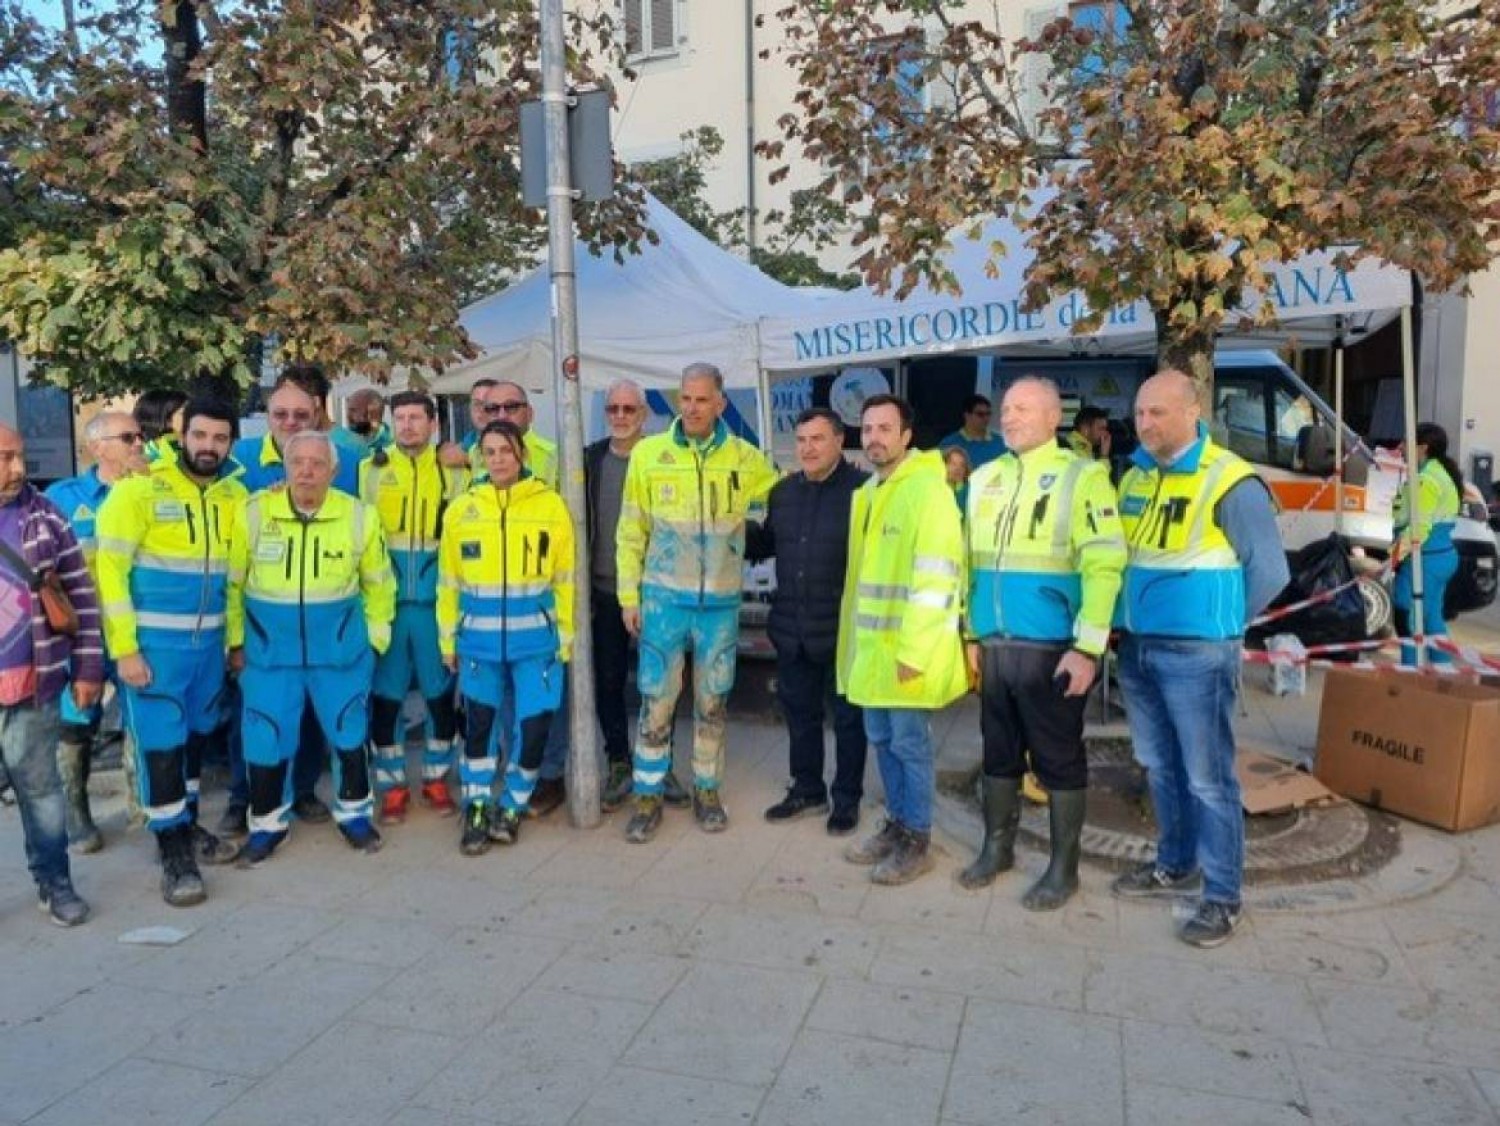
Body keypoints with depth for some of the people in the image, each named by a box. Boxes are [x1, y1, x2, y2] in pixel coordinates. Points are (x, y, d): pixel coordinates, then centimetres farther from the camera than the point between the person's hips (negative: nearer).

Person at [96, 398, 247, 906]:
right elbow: (110, 568, -12)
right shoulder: (140, 489, -11)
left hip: (208, 640, 5)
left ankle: (188, 826, 34)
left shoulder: (235, 495, 4)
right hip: (153, 640, -5)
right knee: (160, 742, 0)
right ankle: (173, 850, 12)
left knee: (195, 736, 17)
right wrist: (124, 648, -15)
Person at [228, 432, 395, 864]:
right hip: (269, 644, 0)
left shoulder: (359, 516, -7)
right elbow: (233, 582, 1)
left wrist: (374, 637, 5)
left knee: (348, 731, 11)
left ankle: (354, 812, 31)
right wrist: (236, 641, 3)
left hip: (340, 643, 1)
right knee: (266, 737, 4)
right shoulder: (252, 512, -9)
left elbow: (378, 583, 6)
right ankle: (267, 822, 25)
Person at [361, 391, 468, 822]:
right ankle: (393, 785, 19)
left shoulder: (453, 470, 5)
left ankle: (436, 778, 24)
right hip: (384, 600, 0)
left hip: (437, 600, 0)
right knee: (385, 695, 5)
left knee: (441, 693, 7)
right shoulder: (371, 468, 6)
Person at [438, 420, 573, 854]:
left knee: (534, 725, 1)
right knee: (479, 724, 9)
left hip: (535, 638, -1)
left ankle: (512, 807, 23)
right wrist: (448, 639, 7)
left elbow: (565, 579, 2)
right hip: (479, 639, 1)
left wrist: (565, 635, 1)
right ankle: (476, 811, 25)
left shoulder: (550, 505, -2)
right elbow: (449, 582, 7)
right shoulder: (461, 509, 2)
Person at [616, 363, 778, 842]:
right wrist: (629, 595, 0)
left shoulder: (746, 458, 0)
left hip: (721, 601, 1)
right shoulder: (648, 453, -2)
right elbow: (630, 533, 2)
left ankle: (707, 789, 29)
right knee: (656, 702, 3)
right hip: (664, 597, -1)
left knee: (712, 702, 12)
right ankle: (649, 795, 19)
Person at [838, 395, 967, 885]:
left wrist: (913, 649, -22)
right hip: (872, 643, 8)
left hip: (906, 647, -8)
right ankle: (896, 825, 30)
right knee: (882, 739, 16)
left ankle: (917, 842, 17)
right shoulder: (869, 491, 14)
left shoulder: (927, 488, -14)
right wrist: (861, 637, 15)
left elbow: (937, 578, -20)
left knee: (909, 743, 3)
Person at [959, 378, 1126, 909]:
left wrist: (1088, 648, -19)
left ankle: (1063, 867, 21)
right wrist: (970, 635, 13)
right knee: (999, 753, 17)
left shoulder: (1081, 477, -8)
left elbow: (1104, 566, -14)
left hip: (1051, 649, -6)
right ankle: (997, 847, 33)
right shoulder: (984, 479, 11)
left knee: (1059, 760, 6)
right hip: (994, 647, 6)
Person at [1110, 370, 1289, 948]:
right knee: (1160, 767, 18)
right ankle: (1175, 863, 35)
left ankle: (1222, 896, 14)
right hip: (1137, 647, 7)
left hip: (1196, 653, -7)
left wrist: (1215, 623, -2)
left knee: (1208, 777, 1)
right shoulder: (1133, 477, 9)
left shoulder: (1229, 482, -12)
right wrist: (1123, 620, 11)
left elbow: (1270, 571, -8)